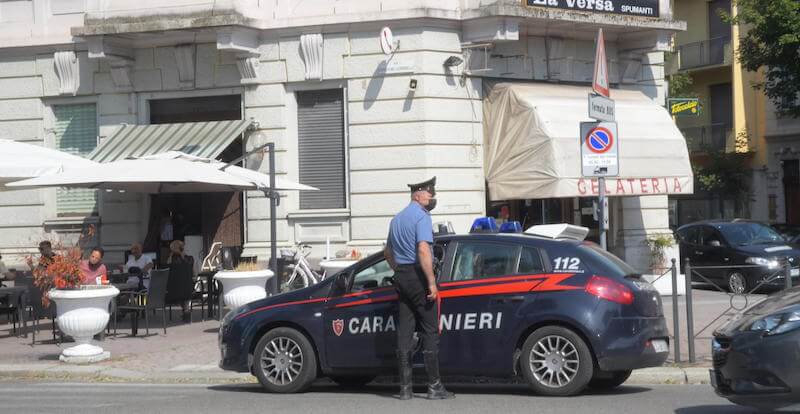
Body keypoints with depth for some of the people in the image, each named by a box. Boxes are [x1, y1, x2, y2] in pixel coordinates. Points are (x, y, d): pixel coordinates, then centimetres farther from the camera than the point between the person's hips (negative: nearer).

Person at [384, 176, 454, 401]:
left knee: (404, 332, 6)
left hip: (401, 276, 8)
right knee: (430, 331, -3)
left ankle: (405, 388, 6)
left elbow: (388, 252, 29)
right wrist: (432, 283, -22)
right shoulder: (421, 216, -10)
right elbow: (423, 250, -21)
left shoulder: (397, 218, 19)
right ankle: (434, 386, -3)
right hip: (418, 275, -8)